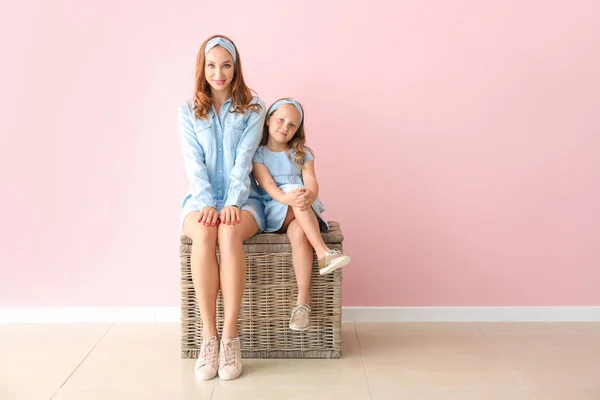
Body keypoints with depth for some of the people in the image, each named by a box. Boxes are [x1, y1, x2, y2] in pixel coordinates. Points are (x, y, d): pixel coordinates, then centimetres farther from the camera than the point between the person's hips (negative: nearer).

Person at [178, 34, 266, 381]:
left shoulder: (253, 108, 5)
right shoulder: (189, 112, 9)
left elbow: (244, 159, -7)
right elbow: (194, 163, -3)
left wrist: (232, 203, -20)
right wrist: (207, 204, -18)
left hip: (242, 198, -1)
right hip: (202, 198, 1)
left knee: (229, 234, -36)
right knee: (204, 235, -34)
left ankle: (230, 334, -30)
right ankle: (208, 335, -28)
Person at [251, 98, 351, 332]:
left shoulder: (302, 154, 15)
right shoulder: (258, 153, 8)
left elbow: (312, 183, -3)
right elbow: (267, 184, -10)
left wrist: (309, 195, -30)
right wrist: (287, 198, -33)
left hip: (303, 211, 1)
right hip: (274, 212, -1)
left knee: (298, 232, -35)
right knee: (293, 188, -34)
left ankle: (303, 299, -37)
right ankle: (323, 252, -40)